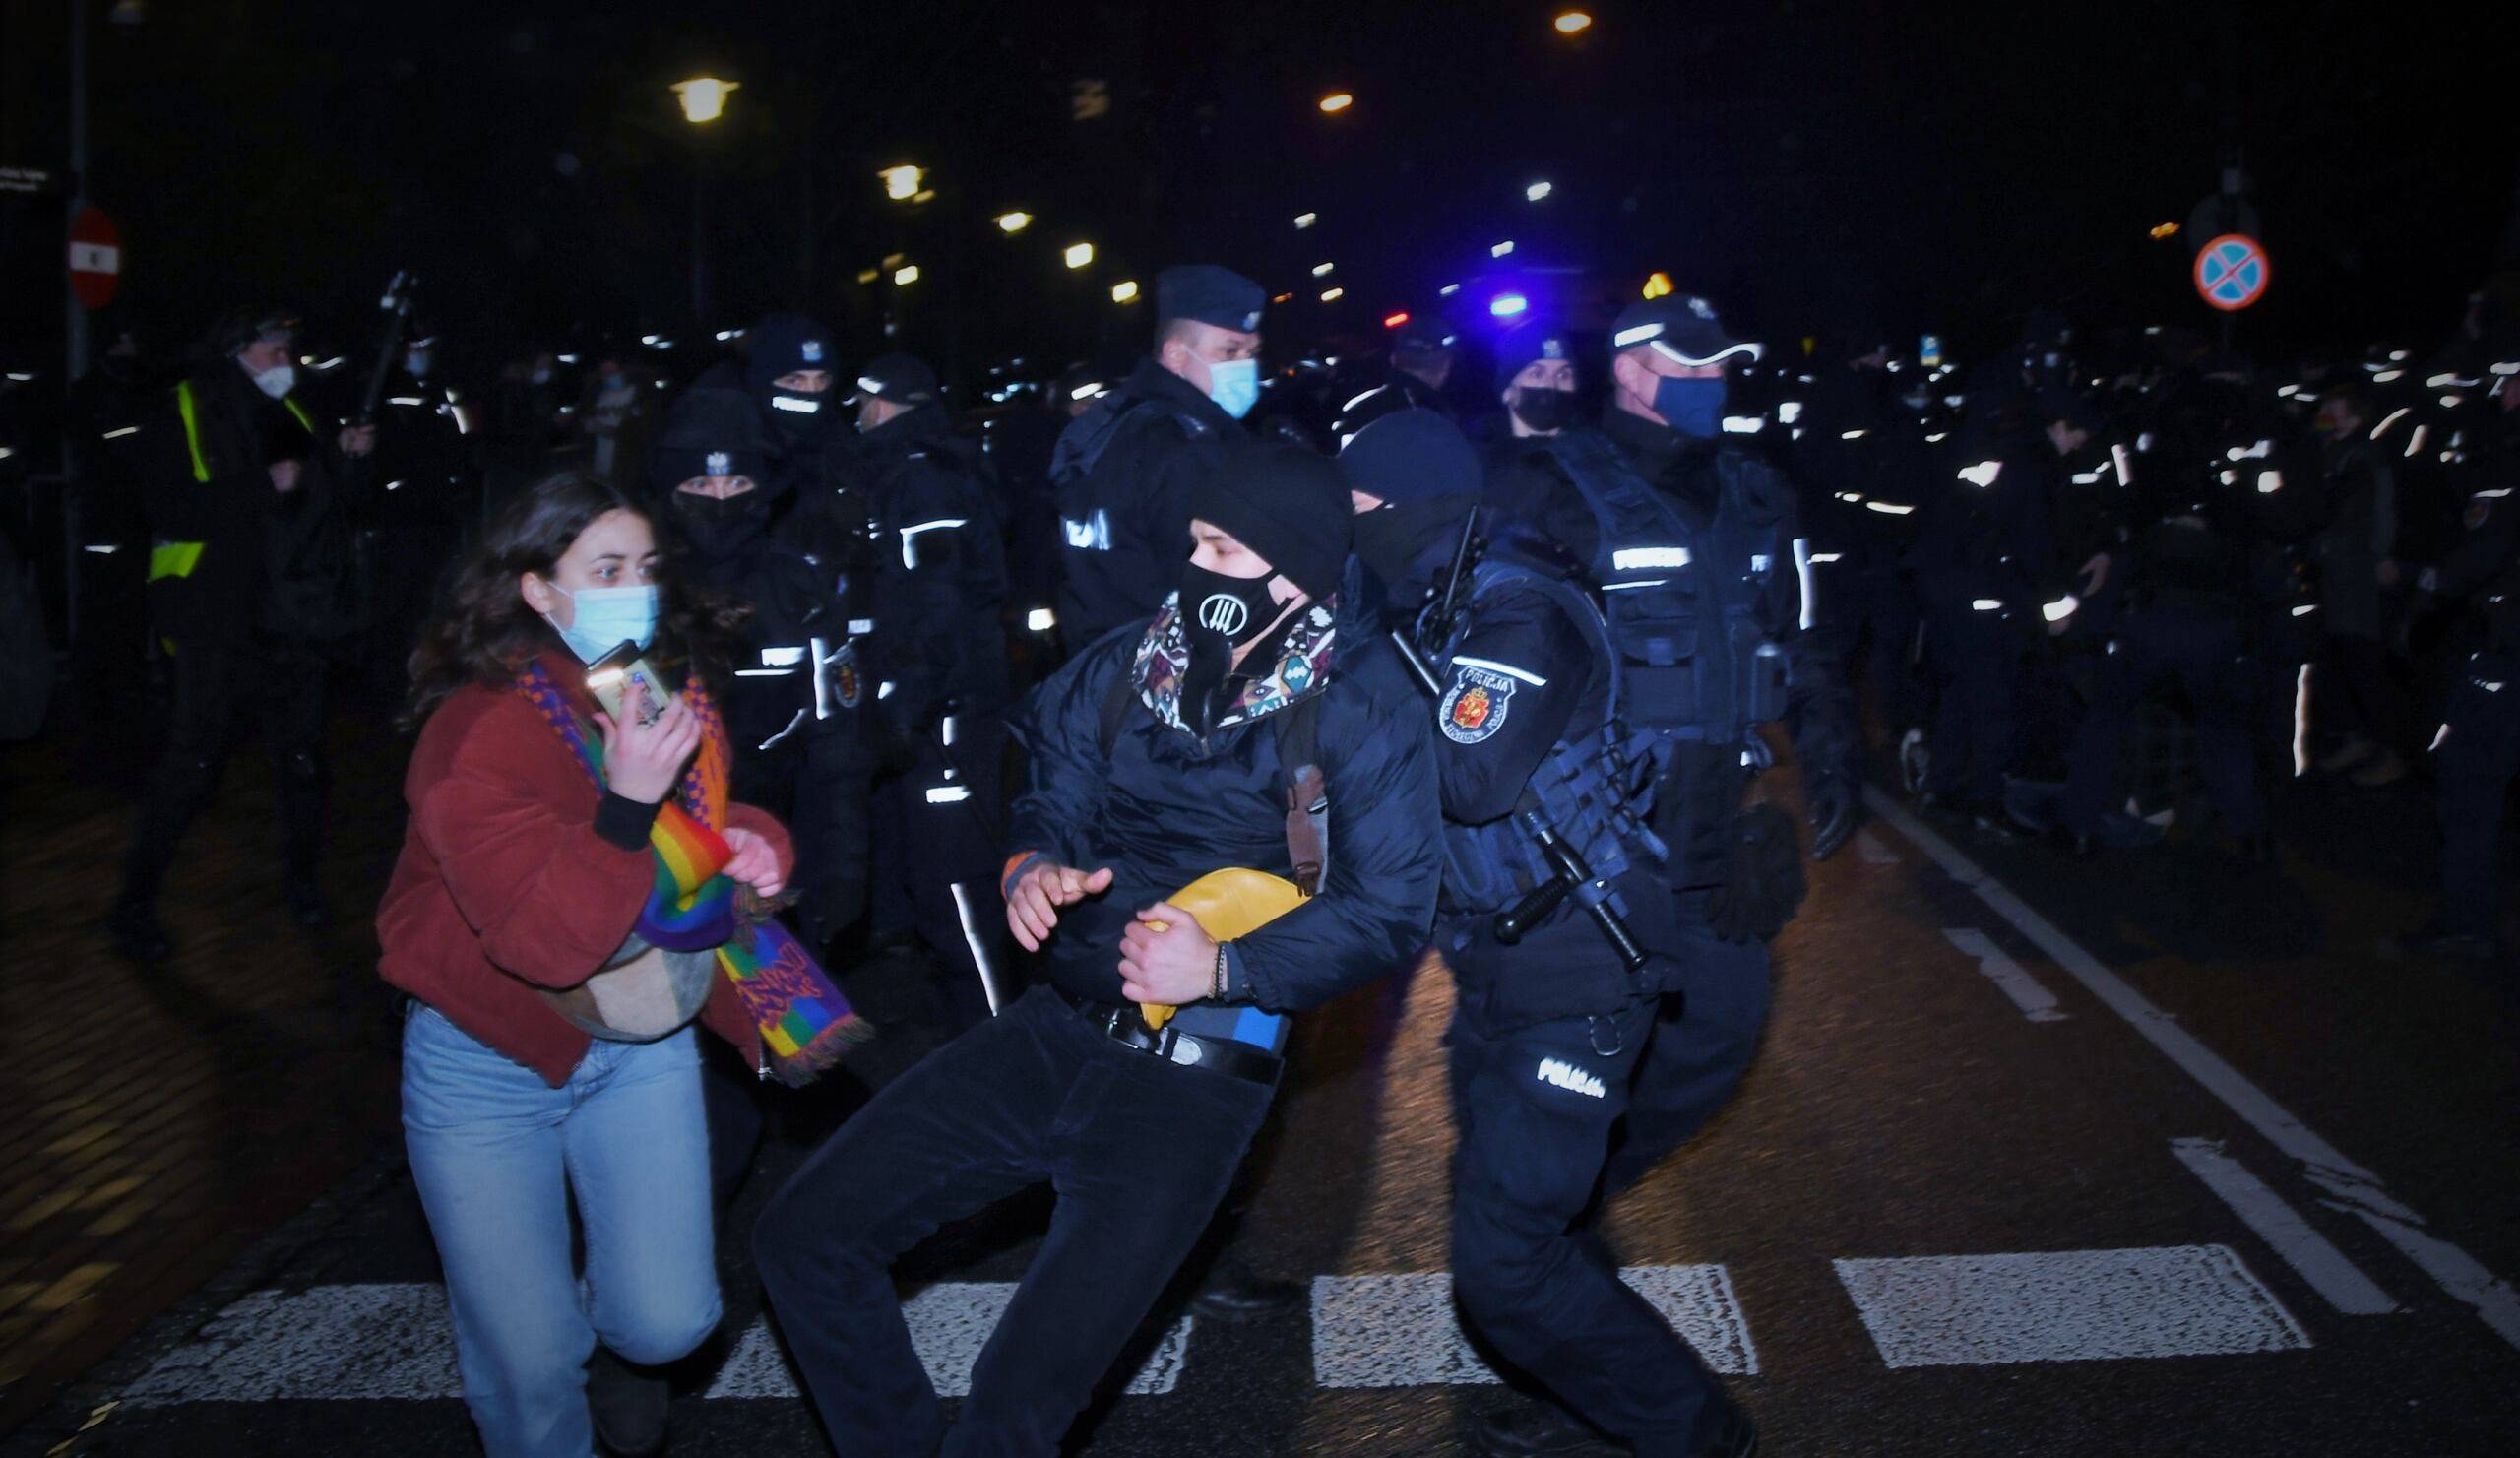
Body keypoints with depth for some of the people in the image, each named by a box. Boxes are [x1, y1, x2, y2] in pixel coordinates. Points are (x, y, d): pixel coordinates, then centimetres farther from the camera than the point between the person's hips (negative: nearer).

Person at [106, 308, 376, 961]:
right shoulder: (183, 415, -5)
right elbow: (169, 510, -17)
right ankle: (133, 904, 8)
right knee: (192, 762, -4)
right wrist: (263, 485, -21)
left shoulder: (293, 413, 13)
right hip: (219, 620, -5)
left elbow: (344, 501, 16)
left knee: (303, 758, 10)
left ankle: (302, 881, 28)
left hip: (293, 620, 5)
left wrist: (348, 456, -3)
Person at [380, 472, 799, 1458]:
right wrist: (628, 802, -36)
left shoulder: (678, 703, -2)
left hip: (643, 1045, 5)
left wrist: (746, 845, -4)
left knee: (669, 1323, -3)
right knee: (529, 1366, -1)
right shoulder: (478, 732, -21)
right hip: (490, 1063, -4)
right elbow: (542, 939, -29)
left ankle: (609, 1346, 33)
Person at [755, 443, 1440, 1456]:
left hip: (1196, 1069, -5)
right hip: (1056, 1029, 6)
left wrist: (1223, 969, -22)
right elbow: (1052, 803, 15)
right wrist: (1031, 870, -9)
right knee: (803, 1240, 1)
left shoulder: (1359, 701, -7)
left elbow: (1388, 909, -11)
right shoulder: (1134, 662, 7)